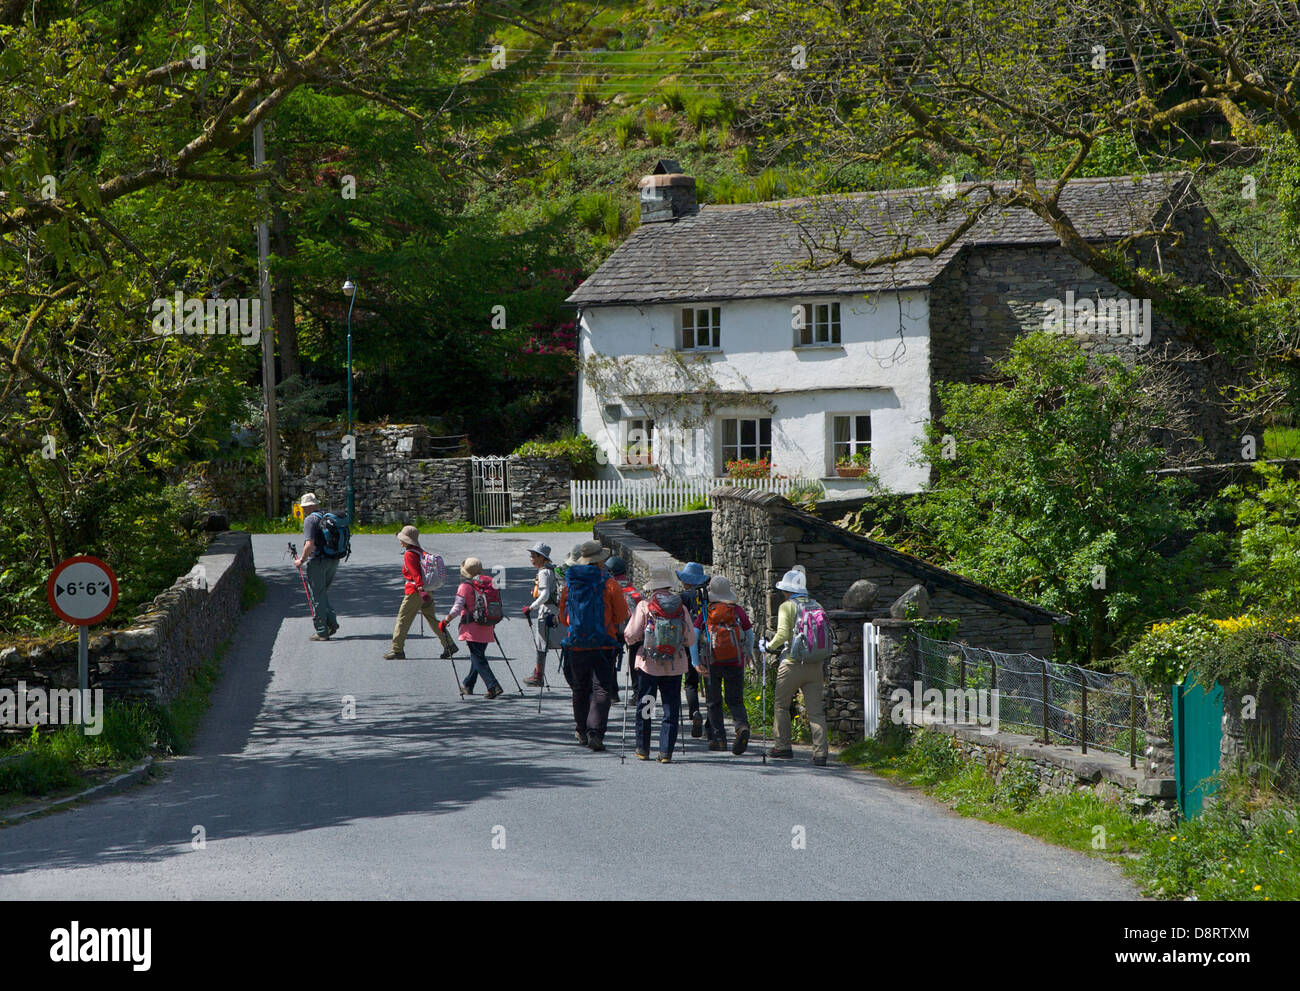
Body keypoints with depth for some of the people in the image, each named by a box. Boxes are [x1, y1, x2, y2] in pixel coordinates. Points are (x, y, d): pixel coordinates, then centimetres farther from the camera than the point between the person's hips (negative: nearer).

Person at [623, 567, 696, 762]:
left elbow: (631, 635, -9)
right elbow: (691, 639, -1)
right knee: (671, 710, 6)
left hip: (648, 664, -1)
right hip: (674, 666, 1)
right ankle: (666, 752, 0)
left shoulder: (644, 606, -7)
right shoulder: (681, 607, 0)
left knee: (644, 707, 13)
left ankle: (643, 749, 20)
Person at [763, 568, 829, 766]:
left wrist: (770, 646, 1)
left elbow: (783, 634, -18)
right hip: (815, 665, 4)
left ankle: (782, 746, 17)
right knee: (815, 710, 2)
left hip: (793, 664, -4)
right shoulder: (817, 607, 9)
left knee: (781, 705, 14)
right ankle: (820, 752, -6)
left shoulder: (787, 607, -7)